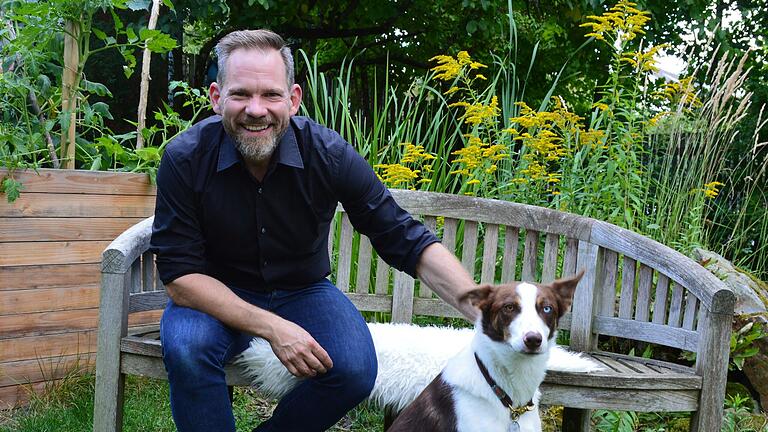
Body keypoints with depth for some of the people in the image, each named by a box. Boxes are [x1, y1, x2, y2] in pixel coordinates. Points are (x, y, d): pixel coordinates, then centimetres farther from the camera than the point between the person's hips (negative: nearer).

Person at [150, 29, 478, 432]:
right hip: (218, 296, -1)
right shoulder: (185, 158, -20)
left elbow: (406, 240, -15)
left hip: (302, 291, 2)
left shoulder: (328, 154, -18)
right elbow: (179, 274, -19)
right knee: (186, 347, -33)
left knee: (356, 369, -25)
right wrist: (270, 327, -31)